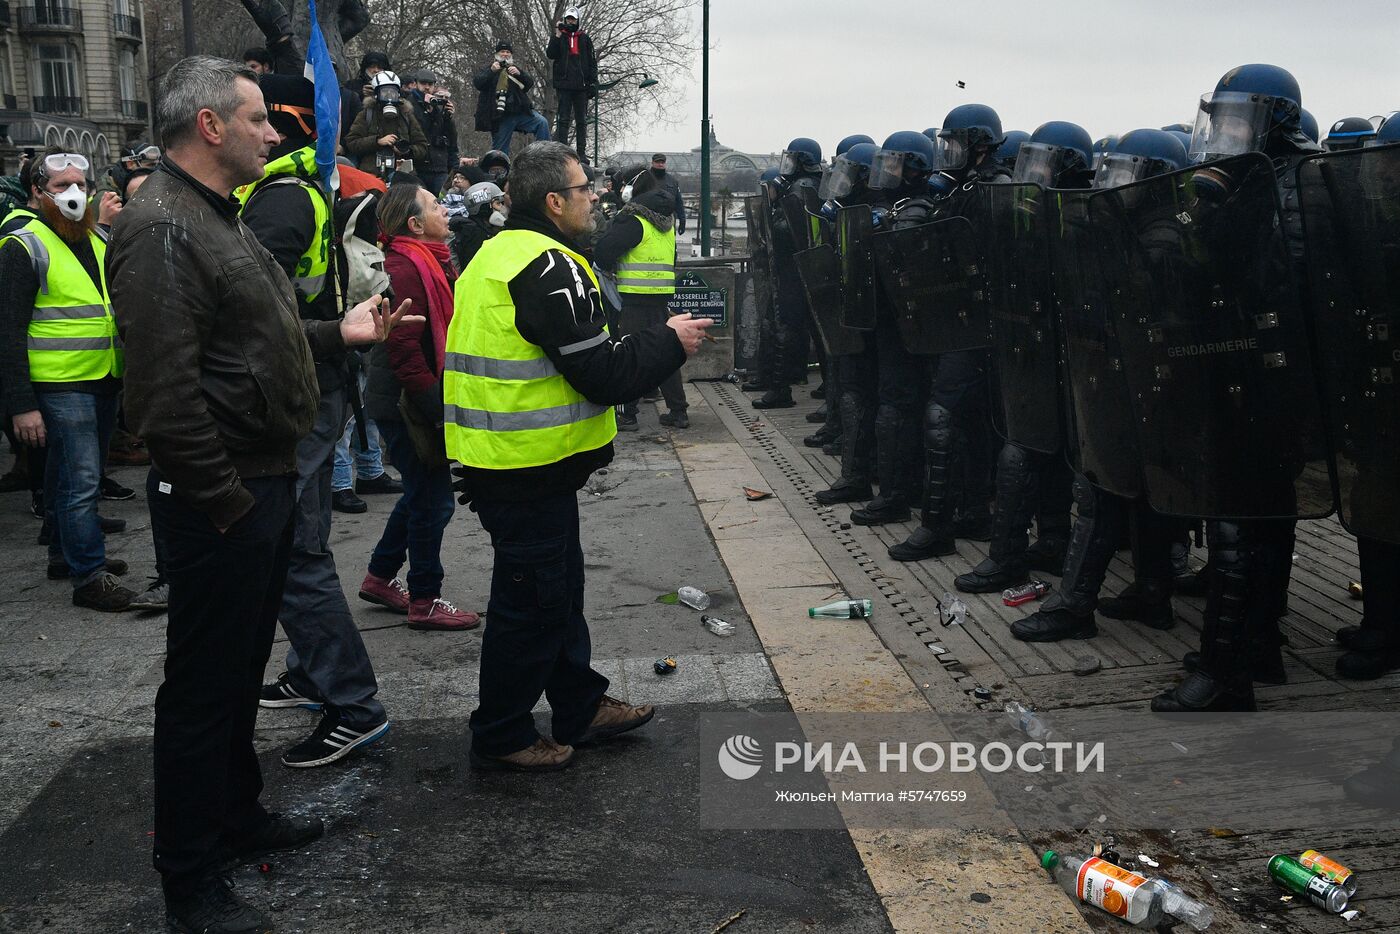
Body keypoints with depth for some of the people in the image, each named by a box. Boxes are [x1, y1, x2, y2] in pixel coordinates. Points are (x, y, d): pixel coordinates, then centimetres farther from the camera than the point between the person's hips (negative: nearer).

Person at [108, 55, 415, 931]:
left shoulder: (220, 219, 16)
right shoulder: (161, 230, -19)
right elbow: (166, 388, -25)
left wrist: (337, 333, 16)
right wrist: (225, 500, -23)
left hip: (266, 480, 10)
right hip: (223, 497, -10)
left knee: (242, 664, 21)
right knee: (205, 683, 1)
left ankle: (238, 815, 38)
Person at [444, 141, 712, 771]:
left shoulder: (499, 254, 13)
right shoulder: (548, 267, -20)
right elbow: (605, 375, -21)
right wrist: (671, 340, -7)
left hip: (500, 458, 10)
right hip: (528, 468, -10)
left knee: (558, 588, 21)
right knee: (530, 601, 3)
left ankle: (579, 707, 35)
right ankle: (501, 737, 17)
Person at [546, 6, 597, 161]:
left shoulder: (585, 38, 12)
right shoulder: (558, 36, 9)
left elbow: (592, 62, 11)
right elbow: (551, 54, -7)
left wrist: (593, 83, 3)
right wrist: (558, 35, -13)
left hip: (581, 85, 2)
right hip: (564, 85, -2)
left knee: (581, 120, 4)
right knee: (563, 119, -3)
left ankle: (582, 152, 6)